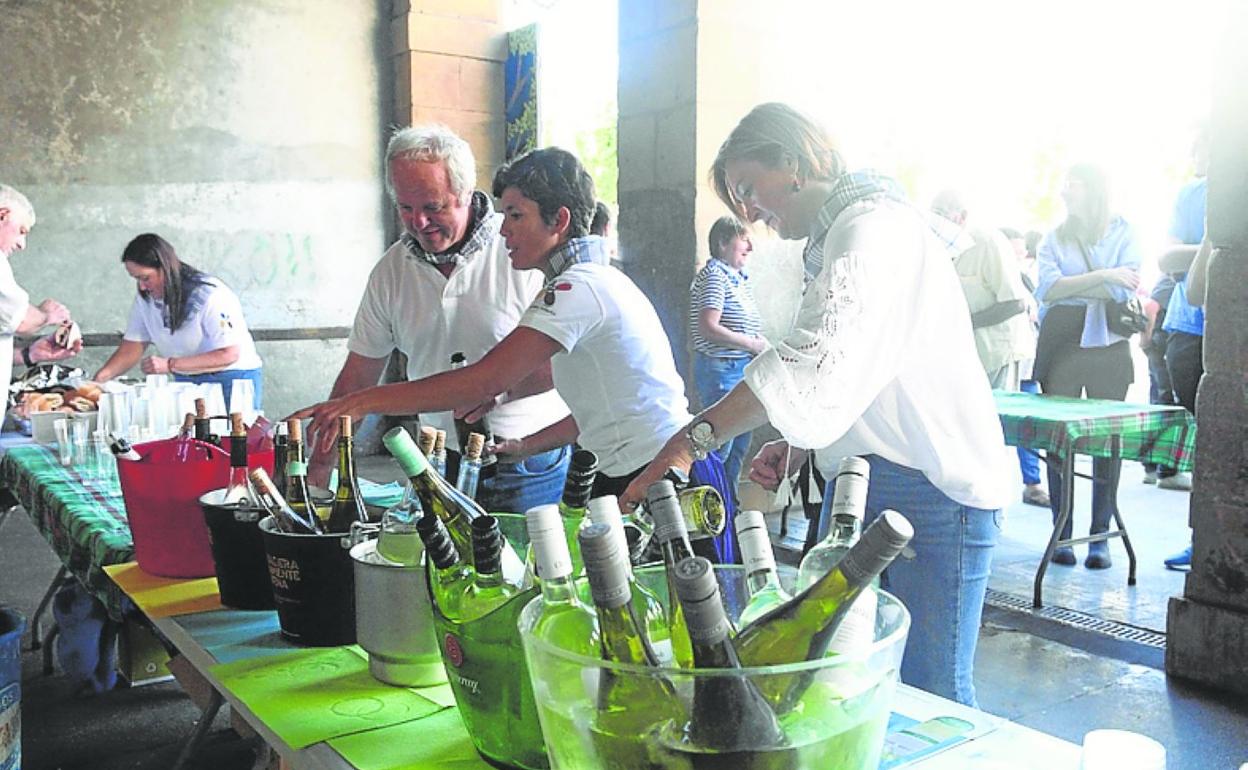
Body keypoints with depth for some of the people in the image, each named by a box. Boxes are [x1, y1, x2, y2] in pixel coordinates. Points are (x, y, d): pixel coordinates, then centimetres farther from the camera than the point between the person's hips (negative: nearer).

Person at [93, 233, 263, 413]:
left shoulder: (210, 295, -20)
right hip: (185, 383, 5)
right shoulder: (145, 299, 0)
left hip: (232, 380, -5)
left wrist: (170, 365, -27)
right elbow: (133, 347, 2)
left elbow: (229, 354, -23)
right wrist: (101, 377, -16)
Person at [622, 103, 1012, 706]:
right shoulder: (830, 239, 19)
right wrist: (794, 448, 7)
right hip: (868, 483, 10)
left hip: (933, 488, -10)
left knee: (930, 693, -5)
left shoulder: (873, 225, -14)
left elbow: (819, 359, -29)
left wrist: (694, 438, -30)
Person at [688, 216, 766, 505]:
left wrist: (759, 344, 7)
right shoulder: (714, 275, -14)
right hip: (721, 369, -10)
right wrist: (751, 344, -16)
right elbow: (708, 328, -23)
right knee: (721, 443, -6)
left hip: (742, 368, 10)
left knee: (740, 441, 17)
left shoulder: (740, 276, 15)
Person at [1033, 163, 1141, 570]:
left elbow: (1125, 289, -7)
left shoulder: (1122, 232, 6)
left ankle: (1100, 536, 7)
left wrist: (1069, 285, -7)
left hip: (1107, 343, -1)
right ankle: (1062, 534, 7)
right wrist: (1103, 277, -12)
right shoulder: (1054, 238, 12)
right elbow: (1047, 289, -5)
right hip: (1061, 343, 2)